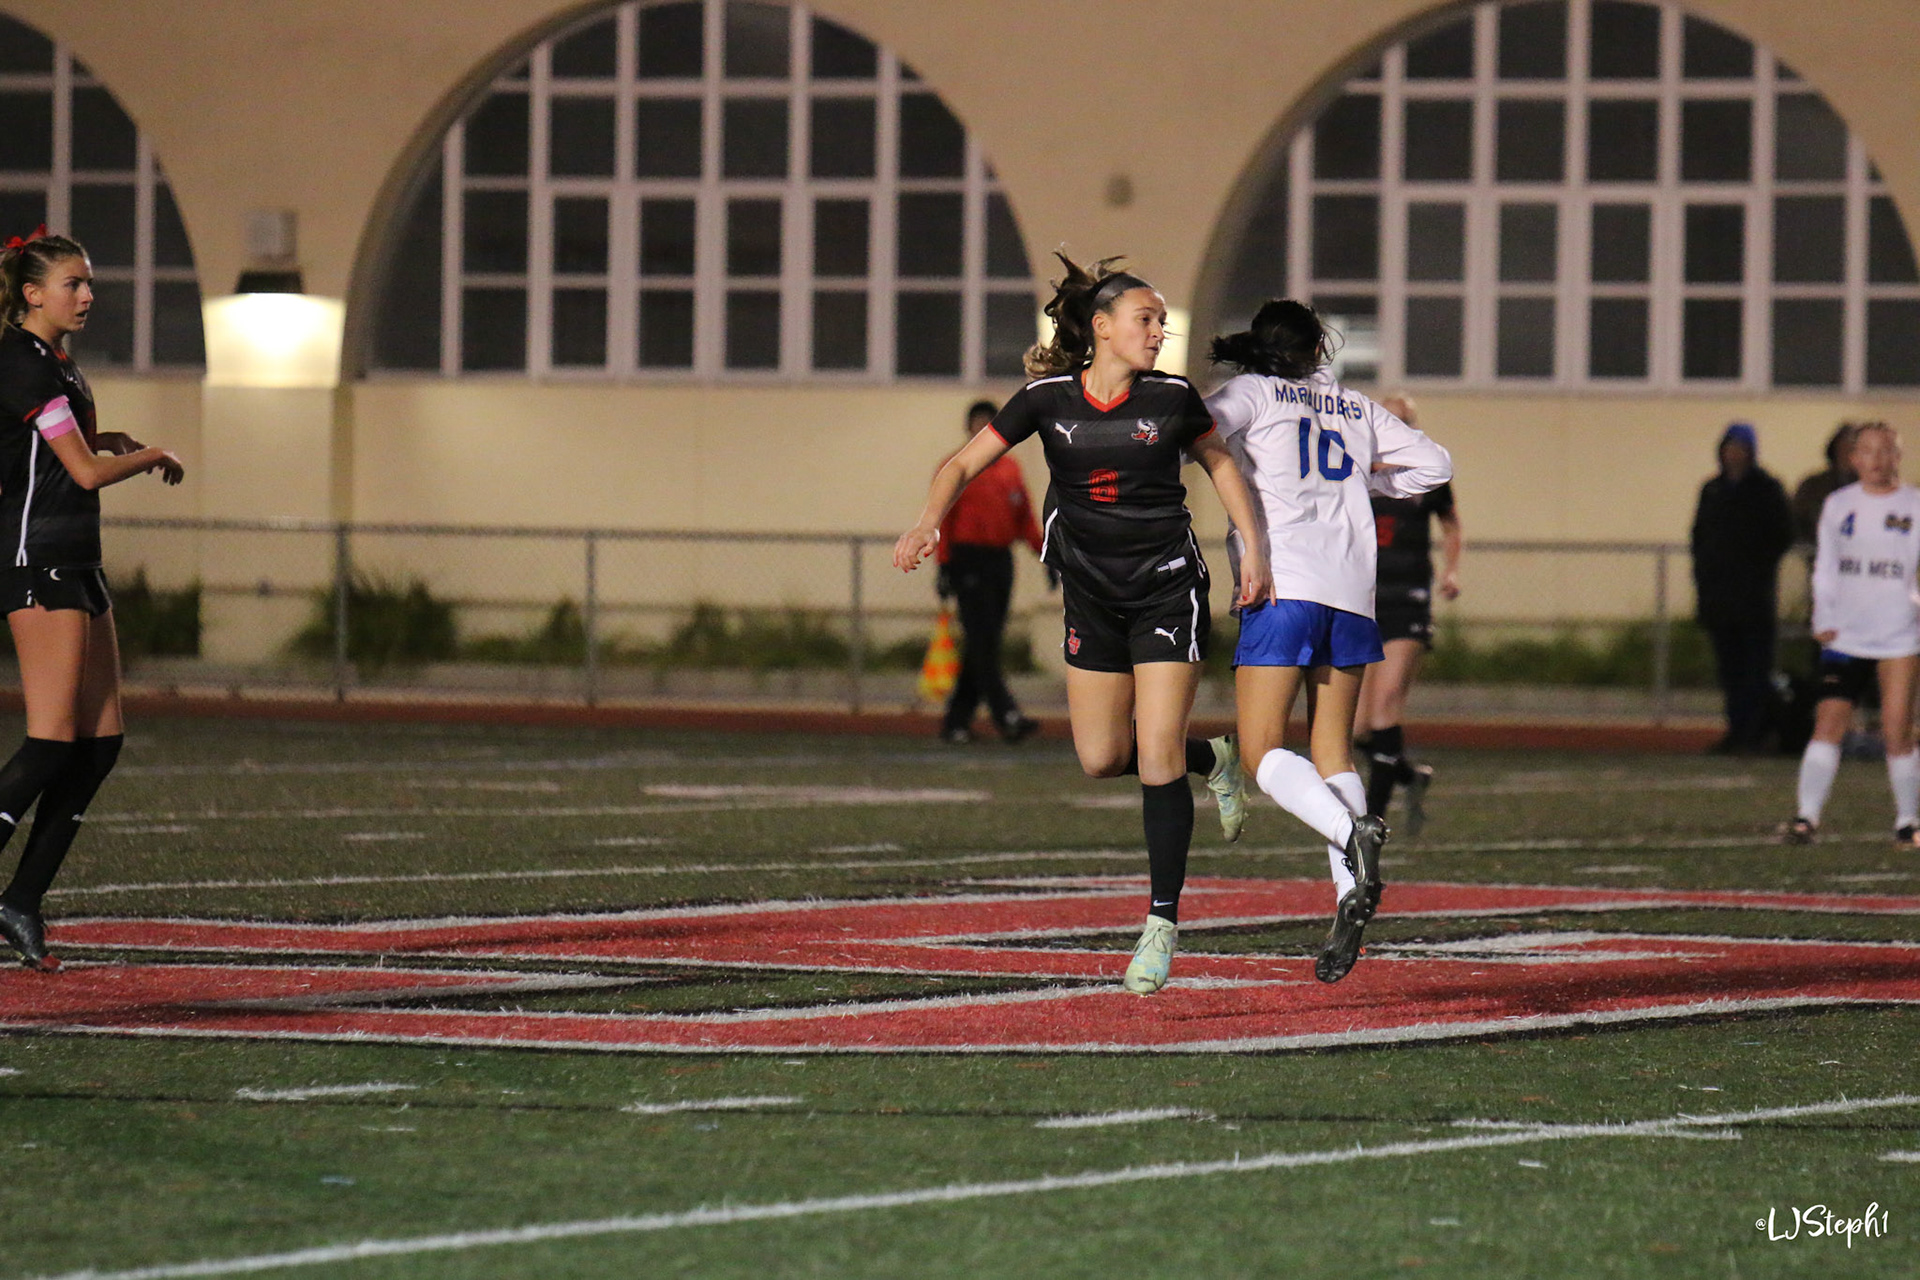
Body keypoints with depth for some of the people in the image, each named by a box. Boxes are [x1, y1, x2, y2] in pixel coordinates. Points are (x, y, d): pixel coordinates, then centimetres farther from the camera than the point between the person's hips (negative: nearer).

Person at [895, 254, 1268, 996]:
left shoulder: (1171, 398, -7)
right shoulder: (1048, 399, -7)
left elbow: (1217, 461, 11)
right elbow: (964, 465, -3)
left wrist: (1252, 547, 6)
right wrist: (930, 520, -22)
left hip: (1167, 587, -2)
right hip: (1091, 594, 2)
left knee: (1156, 756, -11)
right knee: (1101, 759, 4)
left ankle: (1163, 921, -2)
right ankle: (1212, 760, 35)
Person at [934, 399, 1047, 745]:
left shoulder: (1010, 469, 15)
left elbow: (1026, 518, 18)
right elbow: (942, 521, -5)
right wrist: (944, 569, -11)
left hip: (1001, 560, 6)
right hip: (968, 562, -6)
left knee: (983, 646, 6)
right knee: (982, 641, -11)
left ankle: (957, 719, 13)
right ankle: (1006, 716, -18)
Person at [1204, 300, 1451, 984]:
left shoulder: (1252, 393, 7)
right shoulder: (1358, 408, 19)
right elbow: (1434, 464, 24)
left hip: (1282, 585, -4)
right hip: (1352, 590, 4)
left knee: (1263, 752, -4)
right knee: (1331, 749, 9)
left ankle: (1349, 830, -31)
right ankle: (1349, 903, -8)